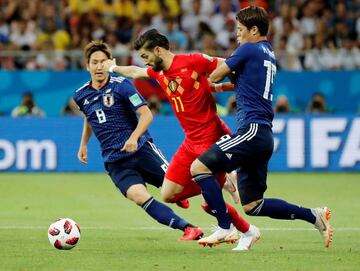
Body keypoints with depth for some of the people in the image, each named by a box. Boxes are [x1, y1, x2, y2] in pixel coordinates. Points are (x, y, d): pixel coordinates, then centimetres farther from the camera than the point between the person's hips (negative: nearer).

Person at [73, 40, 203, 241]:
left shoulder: (121, 85, -5)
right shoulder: (81, 96, 10)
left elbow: (147, 114, -11)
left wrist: (134, 137, -25)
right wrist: (83, 144, 26)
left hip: (141, 148, -2)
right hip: (115, 161, 2)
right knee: (138, 196, -24)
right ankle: (188, 229, -25)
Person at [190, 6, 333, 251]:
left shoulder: (249, 49, -6)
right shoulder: (269, 53, 21)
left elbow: (215, 76, 0)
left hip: (252, 130, -9)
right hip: (264, 136, 9)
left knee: (199, 167, -13)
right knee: (252, 205, 11)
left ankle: (224, 228, -14)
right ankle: (313, 216, 10)